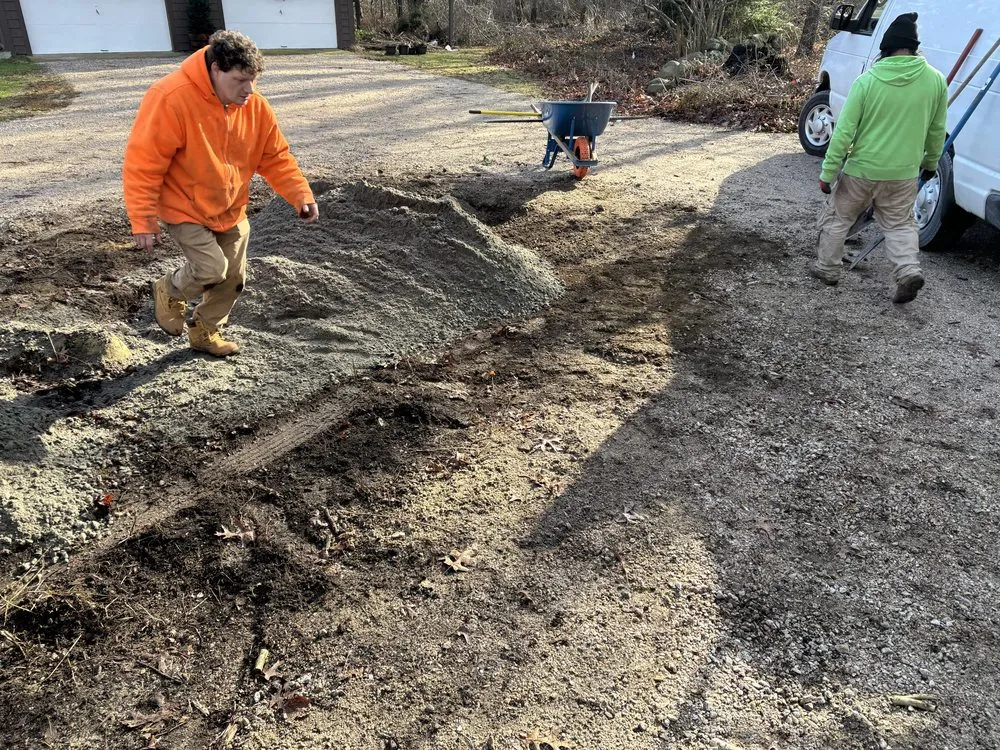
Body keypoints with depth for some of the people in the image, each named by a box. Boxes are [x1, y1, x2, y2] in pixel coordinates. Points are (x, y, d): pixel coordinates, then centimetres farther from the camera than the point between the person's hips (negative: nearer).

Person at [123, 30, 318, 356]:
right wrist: (143, 221, -23)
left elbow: (276, 158, 0)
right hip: (185, 210, -6)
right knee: (212, 268, -19)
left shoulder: (255, 105, -9)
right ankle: (169, 291, 15)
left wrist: (301, 195, -14)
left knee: (233, 278, 11)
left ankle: (205, 332, 35)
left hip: (231, 212, 6)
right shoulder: (171, 100, -27)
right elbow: (143, 164, -23)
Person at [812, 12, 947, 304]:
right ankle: (909, 270, 0)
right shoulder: (936, 80, -2)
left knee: (837, 219, 18)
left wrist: (827, 173, -7)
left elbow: (843, 131, -13)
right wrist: (931, 162, 24)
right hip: (904, 173, 3)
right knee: (900, 224, 19)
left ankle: (828, 269, 28)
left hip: (861, 170, -3)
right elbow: (937, 131, 8)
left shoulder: (867, 80, -12)